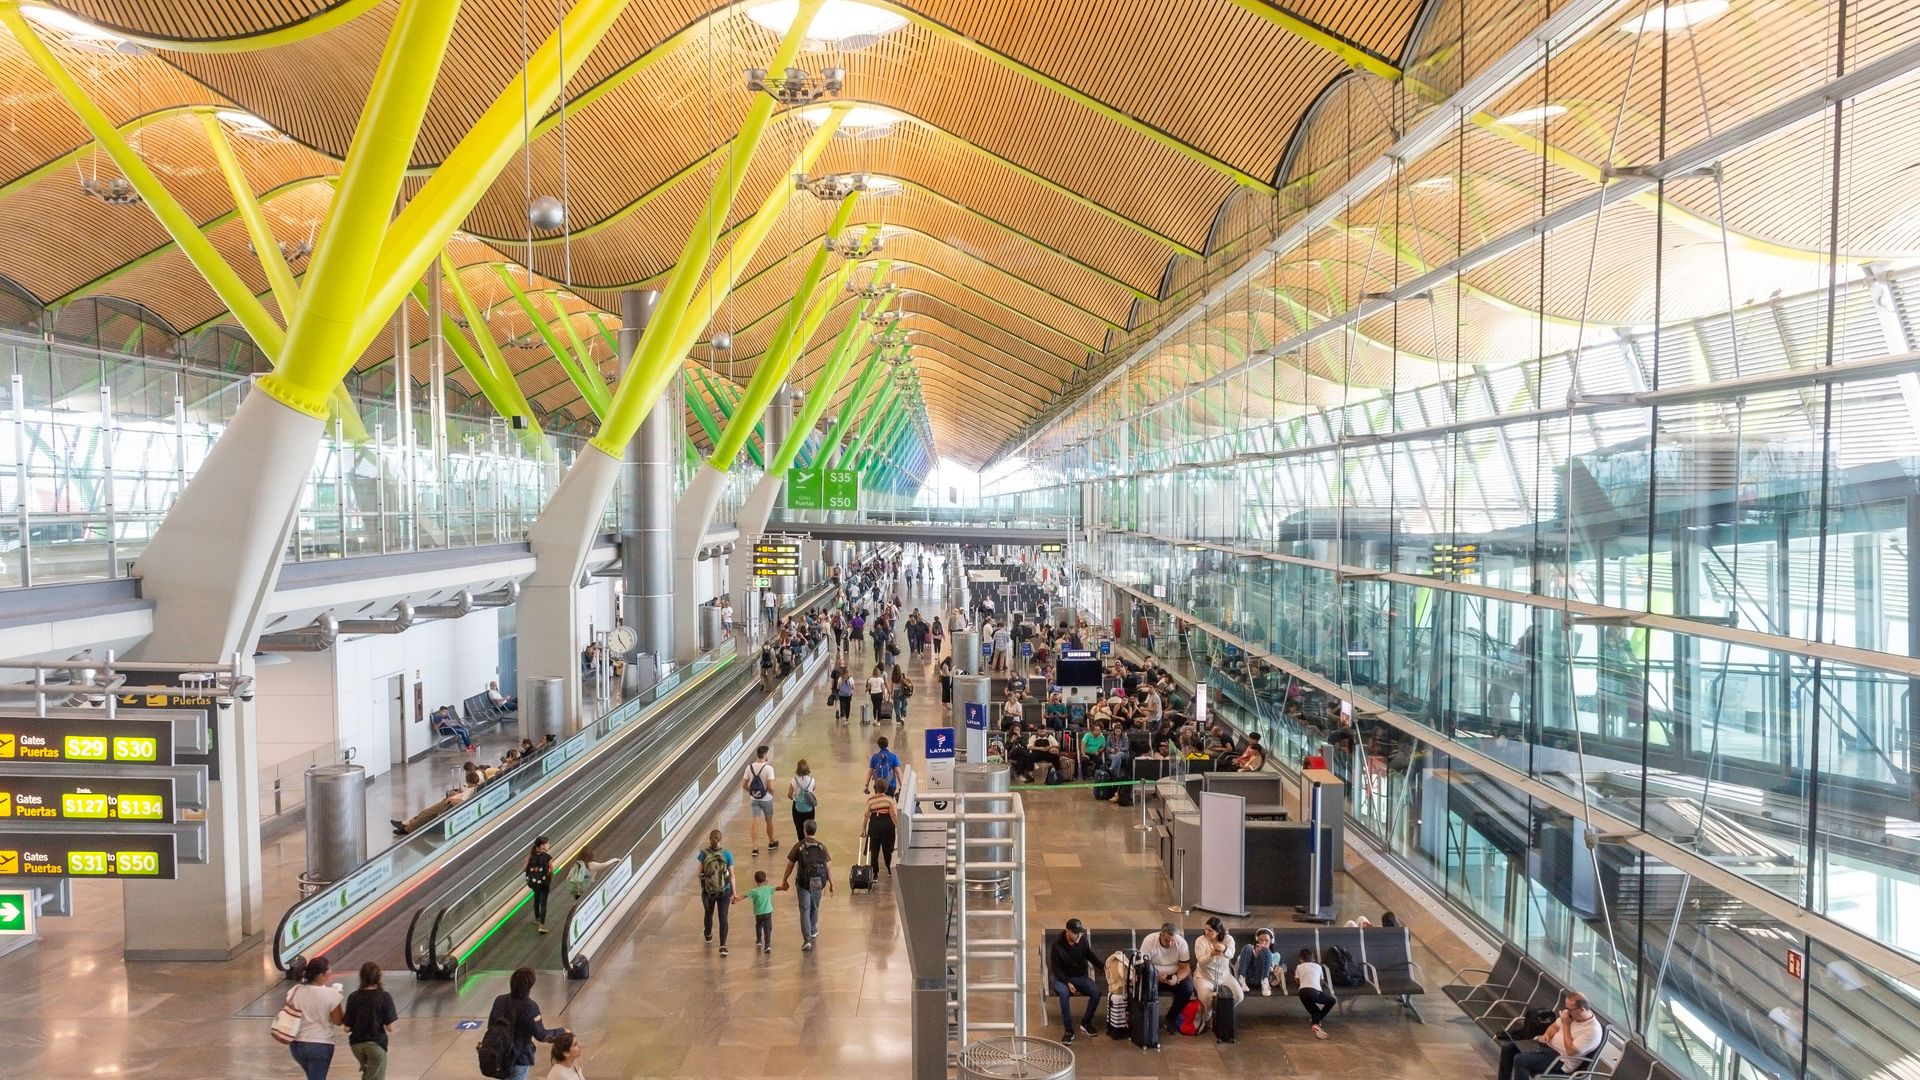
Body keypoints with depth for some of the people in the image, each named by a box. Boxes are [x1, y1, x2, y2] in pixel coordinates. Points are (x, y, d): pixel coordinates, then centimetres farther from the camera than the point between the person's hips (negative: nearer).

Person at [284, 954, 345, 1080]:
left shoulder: (295, 991, -5)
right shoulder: (330, 994, -18)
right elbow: (338, 1021, -9)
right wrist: (338, 997, 0)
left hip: (297, 1044, 5)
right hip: (321, 1045, -5)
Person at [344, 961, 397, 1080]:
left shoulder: (353, 997, -6)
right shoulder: (384, 997, -14)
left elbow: (347, 1028, -4)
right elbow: (390, 1028, -14)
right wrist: (396, 1020, 7)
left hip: (356, 1044, 4)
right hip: (376, 1044, -4)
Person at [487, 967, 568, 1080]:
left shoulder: (499, 1000, -8)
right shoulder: (529, 1007, -25)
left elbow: (491, 1025, 3)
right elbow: (541, 1035, -20)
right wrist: (562, 1032, -6)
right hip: (519, 1057, -6)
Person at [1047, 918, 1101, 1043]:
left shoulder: (1083, 941, -5)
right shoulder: (1057, 944, -15)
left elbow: (1091, 957, 12)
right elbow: (1055, 968, -12)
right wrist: (1067, 982, -25)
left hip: (1080, 976, 4)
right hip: (1062, 978, -3)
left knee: (1096, 992, -25)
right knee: (1064, 992, -37)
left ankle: (1086, 1023, -3)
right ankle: (1068, 1030, -28)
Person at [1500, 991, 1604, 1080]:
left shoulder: (1593, 1031, -21)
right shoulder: (1572, 1013, 3)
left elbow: (1570, 1051, -23)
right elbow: (1554, 1026, 18)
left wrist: (1566, 1025, -18)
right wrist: (1546, 1035, -5)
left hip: (1561, 1060, -9)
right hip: (1548, 1045, 9)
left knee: (1520, 1060, -28)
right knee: (1508, 1047, -5)